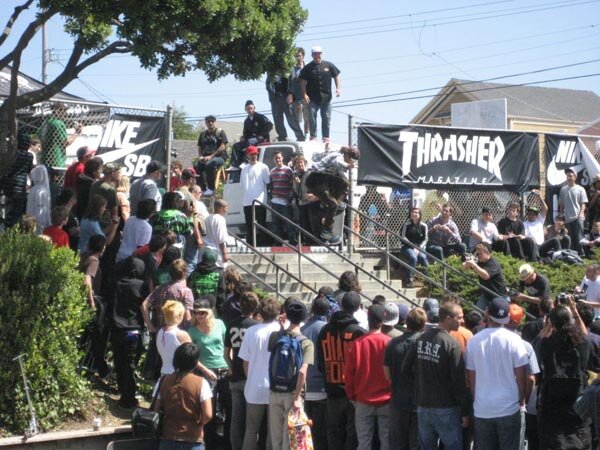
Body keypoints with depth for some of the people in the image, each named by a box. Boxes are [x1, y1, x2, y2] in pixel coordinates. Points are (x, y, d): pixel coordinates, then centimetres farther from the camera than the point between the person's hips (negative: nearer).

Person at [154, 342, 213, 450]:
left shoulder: (165, 381, 2)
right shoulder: (200, 383, -9)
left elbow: (156, 410, 4)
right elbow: (208, 415, -15)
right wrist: (198, 423, 5)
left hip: (167, 440, 4)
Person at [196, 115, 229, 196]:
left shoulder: (220, 132, 3)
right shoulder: (203, 134, 18)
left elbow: (223, 147, -8)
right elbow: (200, 148, 20)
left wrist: (211, 156, -16)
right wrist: (201, 156, -3)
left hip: (220, 157, -5)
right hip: (206, 158, 5)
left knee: (209, 165, -37)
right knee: (196, 167, -26)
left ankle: (211, 188, -27)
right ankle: (202, 189, -19)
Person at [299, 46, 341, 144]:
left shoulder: (329, 66, 6)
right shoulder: (308, 68, 3)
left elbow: (336, 77, 11)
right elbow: (303, 82, 2)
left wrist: (338, 88, -3)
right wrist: (304, 94, -8)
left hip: (326, 97, 1)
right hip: (312, 98, -1)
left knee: (326, 117, 5)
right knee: (311, 116, -7)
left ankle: (326, 137, 12)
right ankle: (313, 136, 0)